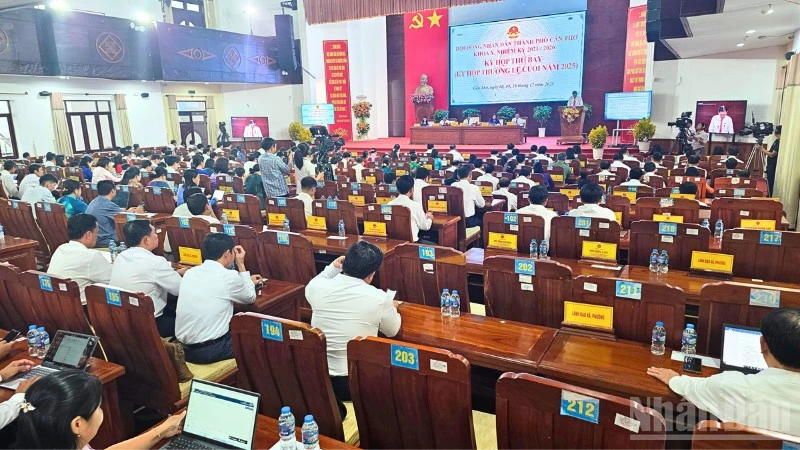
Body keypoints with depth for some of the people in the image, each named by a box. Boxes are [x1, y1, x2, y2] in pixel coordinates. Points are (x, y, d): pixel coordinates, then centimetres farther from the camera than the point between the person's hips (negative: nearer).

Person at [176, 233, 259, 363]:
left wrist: (246, 281, 32)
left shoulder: (190, 272, 5)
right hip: (210, 350, -7)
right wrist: (241, 265, 10)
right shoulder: (229, 276, -13)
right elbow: (250, 298, 6)